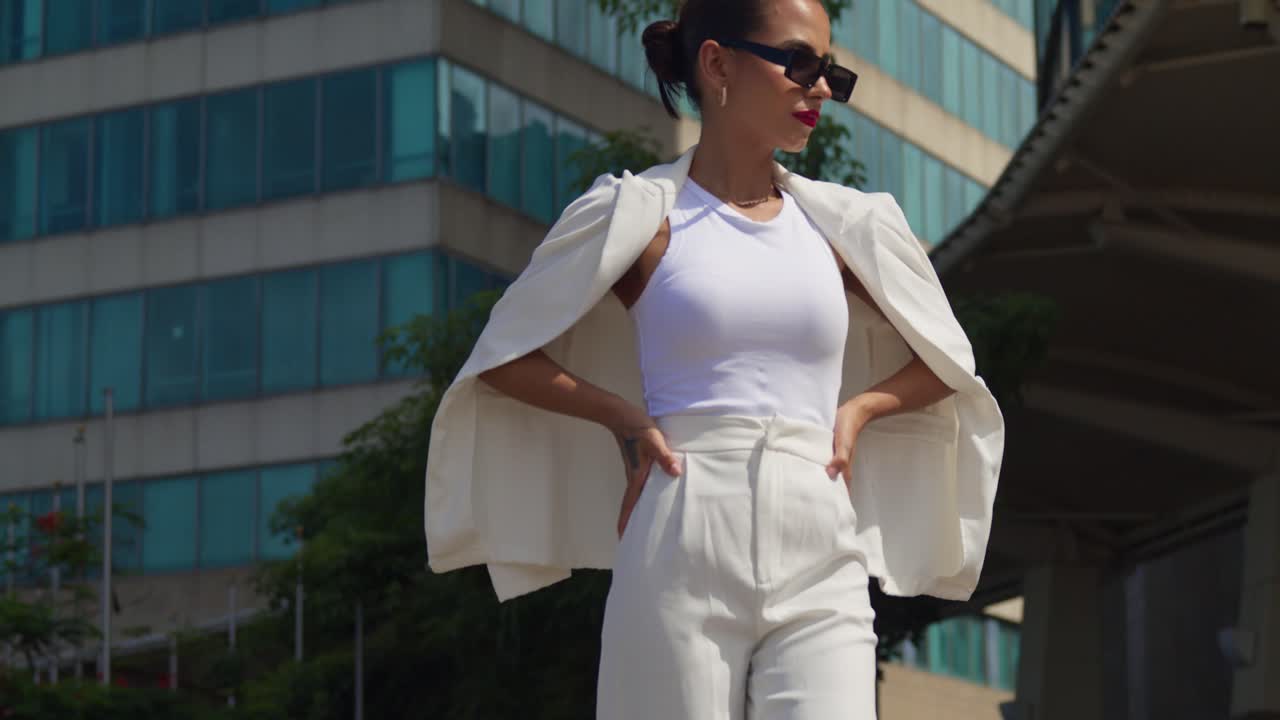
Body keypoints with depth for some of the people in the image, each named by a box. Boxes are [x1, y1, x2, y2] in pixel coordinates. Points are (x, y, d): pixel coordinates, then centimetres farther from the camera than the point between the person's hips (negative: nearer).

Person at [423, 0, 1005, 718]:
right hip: (682, 559, -2)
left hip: (819, 576, 2)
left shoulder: (841, 225, 13)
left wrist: (856, 409, 7)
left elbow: (945, 363, 25)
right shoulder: (639, 216, 5)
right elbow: (502, 357, 11)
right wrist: (625, 418, -2)